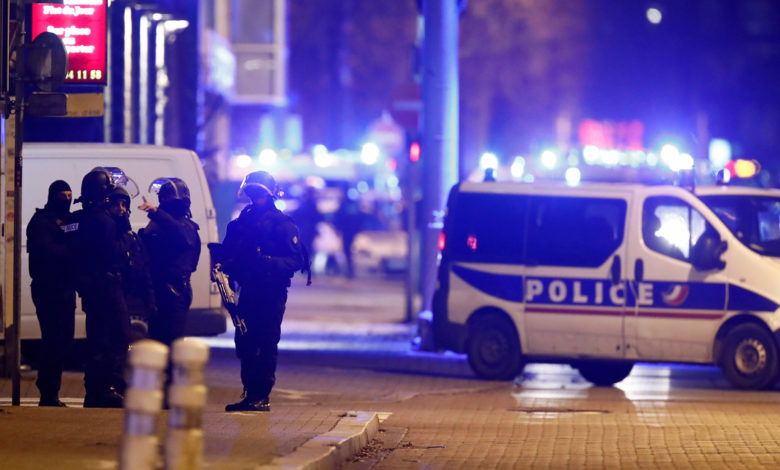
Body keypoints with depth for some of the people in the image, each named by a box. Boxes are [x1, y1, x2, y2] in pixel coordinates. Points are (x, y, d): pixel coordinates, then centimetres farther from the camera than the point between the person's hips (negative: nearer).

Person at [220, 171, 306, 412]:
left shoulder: (283, 224, -3)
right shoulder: (241, 222, 15)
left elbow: (296, 261, -8)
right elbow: (229, 253, 20)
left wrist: (270, 262, -24)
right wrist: (226, 266, -2)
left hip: (271, 293, -6)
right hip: (248, 290, 6)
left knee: (266, 345, -6)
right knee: (244, 343, 5)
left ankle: (262, 398, -5)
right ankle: (249, 394, 12)